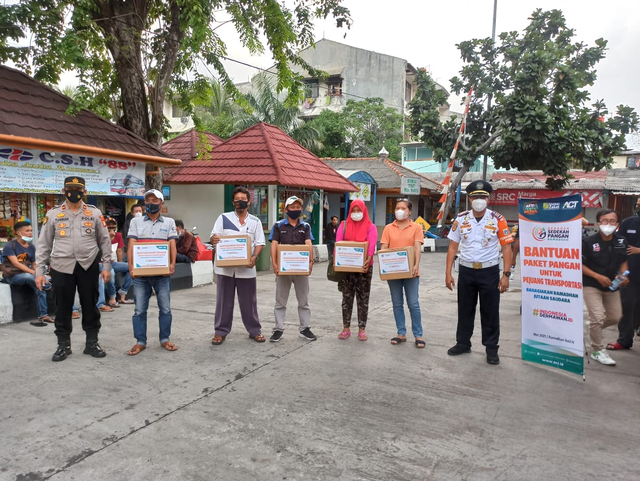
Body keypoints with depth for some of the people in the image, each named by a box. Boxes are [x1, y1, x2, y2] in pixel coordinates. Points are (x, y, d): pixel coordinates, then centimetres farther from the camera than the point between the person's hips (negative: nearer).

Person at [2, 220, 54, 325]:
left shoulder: (31, 247, 10)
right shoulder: (9, 245, -6)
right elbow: (16, 263, -16)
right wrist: (33, 272, -25)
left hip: (28, 274, 4)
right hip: (13, 276, -4)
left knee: (40, 288, -23)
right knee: (28, 276, -37)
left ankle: (42, 315, -23)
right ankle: (48, 286, -17)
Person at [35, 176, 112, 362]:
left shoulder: (95, 213, 4)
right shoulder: (53, 214, 4)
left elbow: (105, 241, 8)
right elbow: (44, 244, 6)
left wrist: (106, 266, 3)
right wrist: (39, 271, 1)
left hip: (88, 266, 0)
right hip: (62, 267, 0)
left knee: (90, 305, 8)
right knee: (63, 307, 7)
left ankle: (92, 343, 20)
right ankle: (63, 345, 22)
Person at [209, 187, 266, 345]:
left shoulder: (255, 221, 6)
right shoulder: (223, 218, 4)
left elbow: (260, 243, 4)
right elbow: (214, 237, -2)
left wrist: (255, 257, -15)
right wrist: (214, 239, -27)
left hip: (246, 267, 1)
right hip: (225, 266, 0)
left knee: (249, 301, 8)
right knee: (224, 301, 7)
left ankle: (254, 330, 22)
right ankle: (221, 331, 19)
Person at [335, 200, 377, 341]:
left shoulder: (370, 227, 0)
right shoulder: (344, 226, 6)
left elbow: (371, 246, -13)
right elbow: (338, 244, -4)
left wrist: (368, 261, -29)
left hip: (364, 267, -2)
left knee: (363, 299, 5)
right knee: (347, 298, 7)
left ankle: (362, 329, 14)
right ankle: (346, 328, 16)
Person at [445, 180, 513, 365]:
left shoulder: (497, 220, -6)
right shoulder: (461, 219, 0)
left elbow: (506, 247, -5)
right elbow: (453, 247, 3)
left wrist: (506, 275, -11)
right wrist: (448, 273, -1)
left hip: (489, 271, -2)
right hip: (466, 271, 2)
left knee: (490, 311, 7)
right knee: (465, 309, 14)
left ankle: (491, 348, 20)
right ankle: (463, 343, 29)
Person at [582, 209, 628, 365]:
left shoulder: (621, 241, -3)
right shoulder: (588, 242, -17)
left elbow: (623, 261, 11)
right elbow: (579, 265, -13)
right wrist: (598, 277, -21)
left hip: (611, 285, 6)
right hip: (591, 285, -5)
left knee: (615, 317, 14)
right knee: (597, 317, -9)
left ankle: (592, 328, 41)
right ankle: (597, 351, 7)